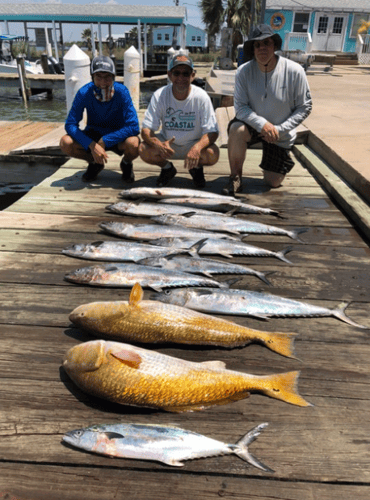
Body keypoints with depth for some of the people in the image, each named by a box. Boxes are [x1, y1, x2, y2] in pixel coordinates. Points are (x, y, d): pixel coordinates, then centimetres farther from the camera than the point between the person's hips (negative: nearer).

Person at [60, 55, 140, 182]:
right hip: (93, 135, 2)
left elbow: (133, 127, -27)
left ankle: (126, 164, 2)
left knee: (133, 144, -36)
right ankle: (95, 163, 7)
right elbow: (70, 124, -18)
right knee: (65, 143, -24)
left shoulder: (121, 92, -22)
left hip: (117, 137, -2)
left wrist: (104, 141, -29)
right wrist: (92, 145, -33)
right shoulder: (84, 93, -18)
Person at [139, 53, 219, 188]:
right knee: (144, 150, -27)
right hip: (167, 143, 1)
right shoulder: (159, 95, -14)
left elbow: (212, 132, -20)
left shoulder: (201, 97, -17)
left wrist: (197, 147, -43)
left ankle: (196, 168, 7)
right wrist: (158, 144, -42)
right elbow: (146, 129, -18)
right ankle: (167, 168, 7)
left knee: (213, 154, -32)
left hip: (194, 145, -1)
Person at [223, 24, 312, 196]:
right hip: (252, 125, 0)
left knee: (273, 183, 5)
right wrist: (262, 124, -32)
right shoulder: (244, 71, -15)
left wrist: (279, 129, -21)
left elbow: (305, 107, -10)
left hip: (280, 135, 1)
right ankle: (235, 178, -18)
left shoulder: (294, 71, -17)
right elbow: (240, 106, -16)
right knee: (237, 129, -38)